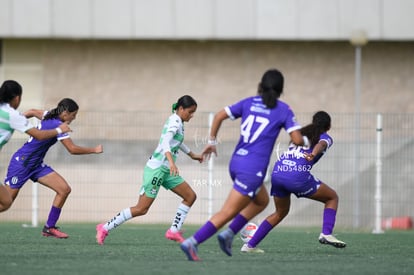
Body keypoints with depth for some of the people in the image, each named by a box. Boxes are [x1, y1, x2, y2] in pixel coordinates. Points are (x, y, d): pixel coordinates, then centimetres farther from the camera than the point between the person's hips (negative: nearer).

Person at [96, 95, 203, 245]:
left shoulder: (177, 121, 14)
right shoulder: (175, 122, -15)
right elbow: (165, 142, -32)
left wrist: (192, 155, 47)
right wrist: (171, 161, -48)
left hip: (165, 170, 10)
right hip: (156, 169, -10)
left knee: (190, 196, 4)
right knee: (141, 209, -10)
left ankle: (174, 231, 5)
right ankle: (105, 228, -3)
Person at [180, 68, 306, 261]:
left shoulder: (249, 103, 11)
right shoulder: (283, 110, -1)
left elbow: (220, 115, 5)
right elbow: (297, 140, -8)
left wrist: (212, 141, 15)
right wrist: (305, 142, 15)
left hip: (236, 162, 7)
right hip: (253, 169, -7)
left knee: (262, 201, 27)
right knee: (227, 213, -5)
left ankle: (228, 234, 13)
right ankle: (192, 243, -16)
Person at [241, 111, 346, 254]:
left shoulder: (301, 133, 30)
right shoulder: (325, 137, 11)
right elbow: (321, 144, -10)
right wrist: (313, 154, -30)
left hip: (277, 172, 6)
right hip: (298, 175, -6)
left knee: (281, 212, 27)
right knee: (332, 197, 14)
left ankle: (250, 245, 22)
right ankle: (326, 234, -4)